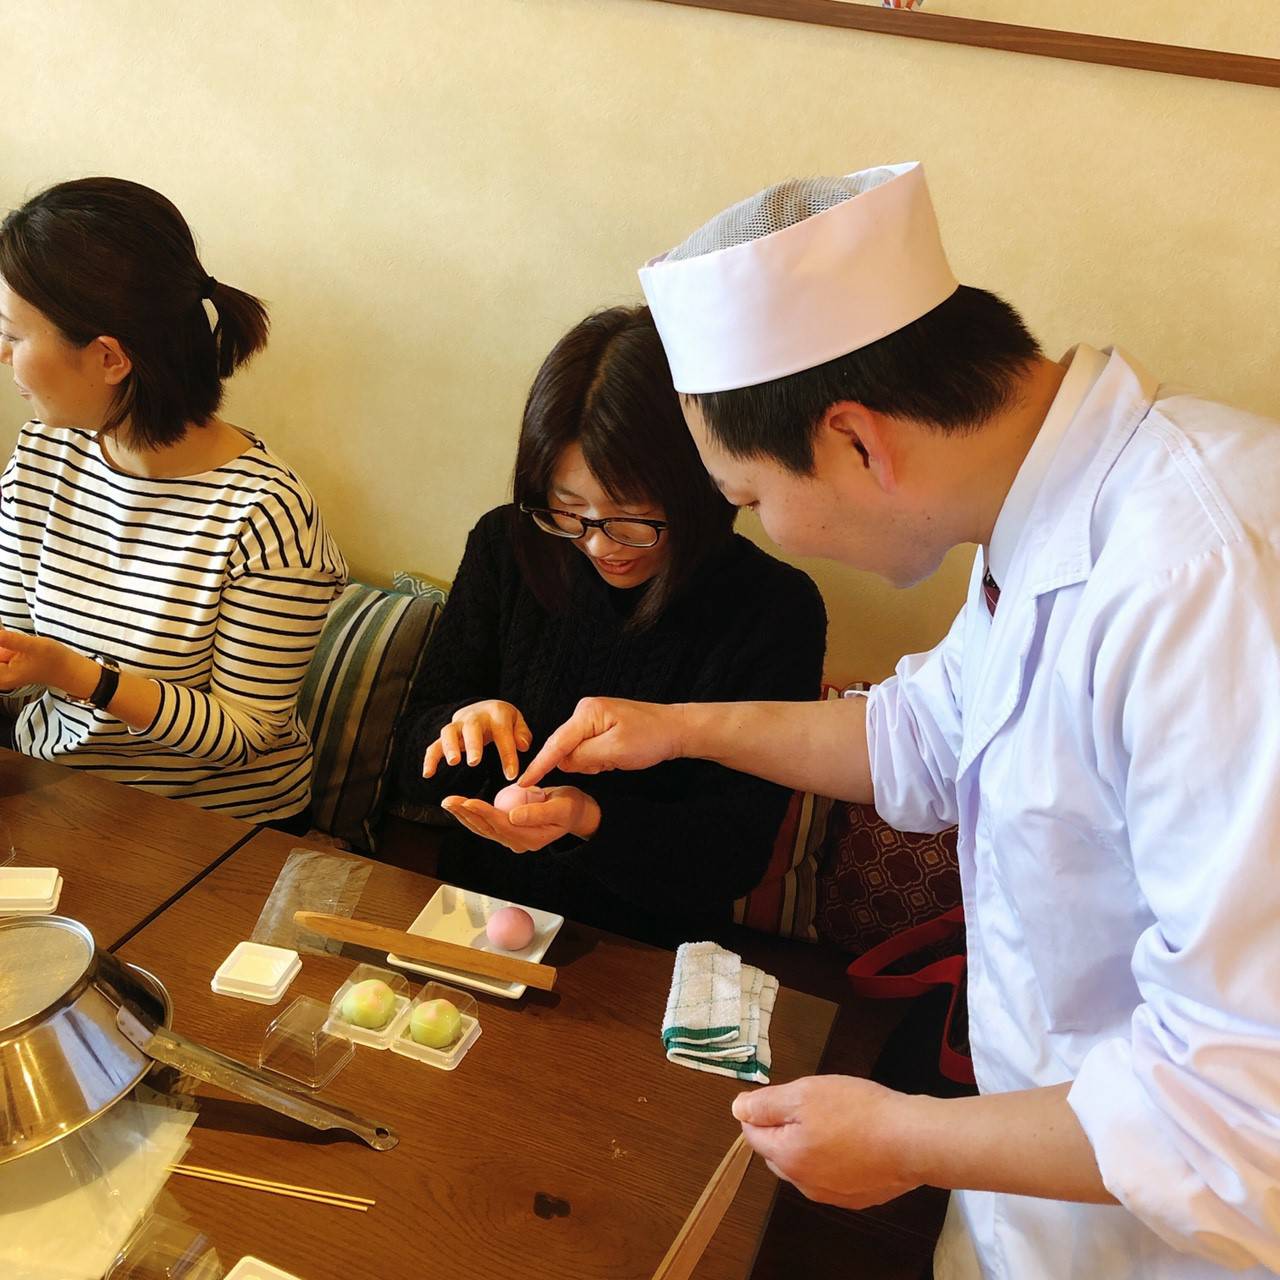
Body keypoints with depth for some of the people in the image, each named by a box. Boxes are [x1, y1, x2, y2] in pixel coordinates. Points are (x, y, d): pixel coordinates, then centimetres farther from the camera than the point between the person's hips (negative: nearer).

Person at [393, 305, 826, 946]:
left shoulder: (777, 611, -13)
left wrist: (589, 820, -28)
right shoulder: (506, 546, -2)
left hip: (650, 953, -2)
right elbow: (415, 773, 4)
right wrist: (467, 722, -19)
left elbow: (733, 855, -11)